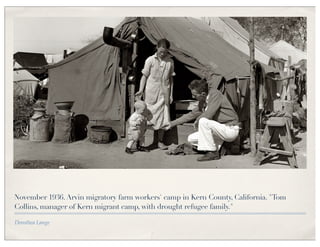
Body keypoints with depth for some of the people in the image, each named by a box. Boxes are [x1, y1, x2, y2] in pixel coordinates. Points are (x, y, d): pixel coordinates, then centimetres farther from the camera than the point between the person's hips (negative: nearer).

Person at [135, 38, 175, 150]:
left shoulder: (170, 61, 7)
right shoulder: (150, 60, -2)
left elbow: (171, 78, 12)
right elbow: (144, 76, 1)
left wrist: (171, 94, 8)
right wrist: (141, 90, -9)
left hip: (164, 94, 3)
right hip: (151, 94, -3)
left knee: (163, 118, 3)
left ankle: (160, 141, 15)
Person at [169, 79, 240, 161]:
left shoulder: (215, 94, -18)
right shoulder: (202, 102, 5)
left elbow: (208, 115, -27)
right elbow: (192, 114, 17)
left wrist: (197, 121, -7)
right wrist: (172, 123, 17)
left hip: (231, 130, -8)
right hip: (221, 131, 8)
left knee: (203, 121, -29)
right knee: (191, 139, 2)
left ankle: (212, 152, -18)